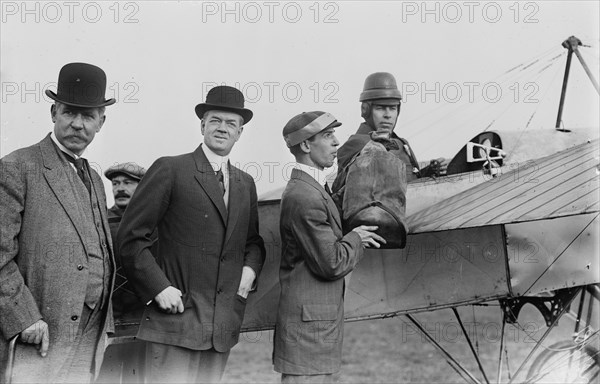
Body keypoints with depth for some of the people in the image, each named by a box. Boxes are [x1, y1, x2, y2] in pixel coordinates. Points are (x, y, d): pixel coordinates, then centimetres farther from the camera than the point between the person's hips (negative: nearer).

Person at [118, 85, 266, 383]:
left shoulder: (246, 184, 17)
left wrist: (250, 268, 6)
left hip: (224, 325, 6)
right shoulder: (169, 170, -2)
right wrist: (159, 287, -11)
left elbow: (253, 241, 28)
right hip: (175, 319, -5)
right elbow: (131, 236, -3)